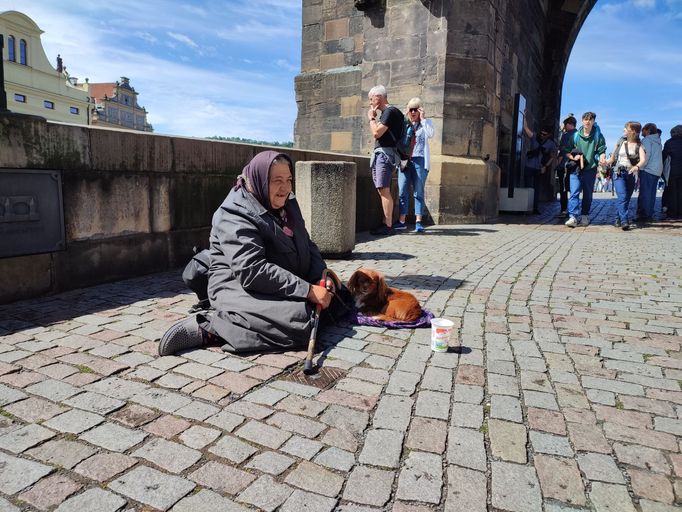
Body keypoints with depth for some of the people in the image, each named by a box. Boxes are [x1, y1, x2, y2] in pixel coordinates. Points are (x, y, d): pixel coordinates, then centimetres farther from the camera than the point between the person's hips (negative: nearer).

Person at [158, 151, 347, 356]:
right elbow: (252, 271, -27)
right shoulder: (235, 216, -16)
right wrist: (307, 290, -29)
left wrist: (323, 275, -6)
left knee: (339, 298, 5)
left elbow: (307, 245, 15)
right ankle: (209, 327, -20)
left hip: (282, 287, 10)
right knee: (300, 322, -31)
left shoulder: (288, 205, 11)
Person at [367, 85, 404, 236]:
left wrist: (371, 118, -5)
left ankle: (388, 226, -12)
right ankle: (385, 223, 14)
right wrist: (374, 117, 16)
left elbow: (376, 133, -16)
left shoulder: (390, 111, -9)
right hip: (380, 154, 11)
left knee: (384, 190, -13)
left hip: (385, 154, -11)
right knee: (383, 191, 10)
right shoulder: (385, 112, 20)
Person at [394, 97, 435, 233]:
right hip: (404, 160, 2)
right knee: (402, 191, -1)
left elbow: (431, 134, -11)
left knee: (418, 192, -1)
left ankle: (418, 222, 0)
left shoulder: (426, 122, 10)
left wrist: (422, 118, -6)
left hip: (419, 160, -2)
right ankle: (401, 221, 4)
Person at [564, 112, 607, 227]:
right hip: (576, 169, 0)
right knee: (574, 193, -13)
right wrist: (573, 157, -10)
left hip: (590, 169, 1)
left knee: (587, 194, 9)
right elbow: (567, 152, 10)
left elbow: (602, 151, 3)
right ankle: (573, 217, -18)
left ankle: (584, 216, 21)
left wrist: (602, 158, -19)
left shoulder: (598, 136, 5)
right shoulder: (575, 136, 6)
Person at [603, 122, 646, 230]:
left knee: (627, 198, 7)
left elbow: (643, 159, -14)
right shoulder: (620, 142, 10)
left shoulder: (639, 145, 2)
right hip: (618, 172, -1)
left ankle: (618, 219, 23)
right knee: (622, 196, -16)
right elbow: (612, 158, 14)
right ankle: (624, 221, -21)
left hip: (631, 174, 1)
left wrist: (636, 166, -34)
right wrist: (606, 162, -8)